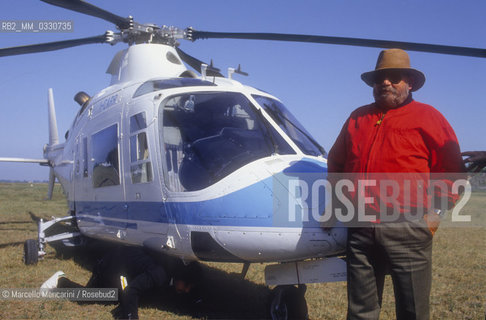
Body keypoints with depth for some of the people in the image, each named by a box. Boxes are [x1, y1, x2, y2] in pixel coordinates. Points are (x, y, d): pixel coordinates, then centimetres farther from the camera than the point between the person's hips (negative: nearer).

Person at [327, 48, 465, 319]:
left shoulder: (427, 117, 4)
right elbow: (336, 162, 26)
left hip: (407, 229, -4)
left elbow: (451, 167, 2)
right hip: (360, 229, 4)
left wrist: (436, 210, -5)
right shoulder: (357, 118, 17)